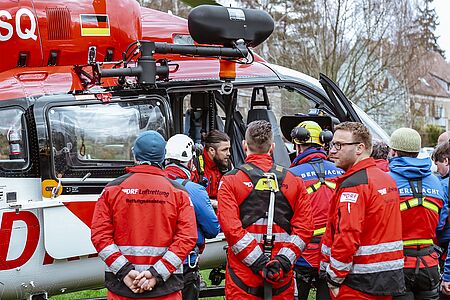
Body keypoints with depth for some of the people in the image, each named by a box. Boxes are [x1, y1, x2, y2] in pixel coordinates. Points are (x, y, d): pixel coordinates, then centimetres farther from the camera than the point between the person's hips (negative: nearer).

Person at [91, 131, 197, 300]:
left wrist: (124, 271, -9)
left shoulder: (112, 189, 2)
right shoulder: (178, 192, 1)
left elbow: (99, 234, -6)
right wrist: (157, 273, -12)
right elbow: (187, 237, -9)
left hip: (120, 286, 1)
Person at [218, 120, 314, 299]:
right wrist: (283, 260, -8)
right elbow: (305, 228, -3)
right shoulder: (294, 180, 6)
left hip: (243, 277, -2)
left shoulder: (230, 180, -2)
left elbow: (231, 228, -14)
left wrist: (259, 262, -14)